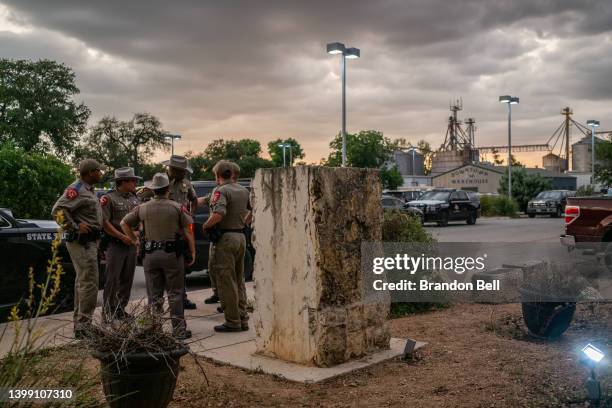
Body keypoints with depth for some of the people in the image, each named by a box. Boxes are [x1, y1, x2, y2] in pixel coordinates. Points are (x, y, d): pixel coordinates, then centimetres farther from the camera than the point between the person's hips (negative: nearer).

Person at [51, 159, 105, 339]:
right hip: (82, 241, -11)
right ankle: (83, 326, -7)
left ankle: (79, 322, 26)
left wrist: (100, 203, 8)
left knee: (82, 282, 16)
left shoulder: (89, 189, 16)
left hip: (90, 241, 11)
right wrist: (75, 227, -22)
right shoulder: (76, 189, -15)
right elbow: (58, 210, -24)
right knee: (89, 283, -11)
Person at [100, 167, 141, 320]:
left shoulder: (134, 198, 12)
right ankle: (108, 311, 7)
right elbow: (104, 222, -14)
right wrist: (123, 237, -15)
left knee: (127, 279, 10)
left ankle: (121, 309, 21)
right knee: (112, 279, -3)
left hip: (131, 244, 7)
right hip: (115, 244, -6)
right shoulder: (109, 198, -9)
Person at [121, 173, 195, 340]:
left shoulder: (143, 208, 4)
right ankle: (179, 330, 6)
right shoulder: (177, 207, -5)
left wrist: (135, 240, 16)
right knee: (175, 293, 5)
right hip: (172, 253, -2)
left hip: (150, 255, 2)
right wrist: (192, 252, 3)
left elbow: (124, 223, 10)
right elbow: (187, 232, -5)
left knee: (154, 295, 10)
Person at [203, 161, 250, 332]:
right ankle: (243, 319, 20)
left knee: (226, 282, -1)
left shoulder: (221, 191, -13)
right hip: (241, 236, 8)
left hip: (224, 239, -8)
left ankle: (232, 322, 3)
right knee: (239, 281, 16)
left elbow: (218, 214, -28)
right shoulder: (243, 190, 11)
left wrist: (205, 226, -13)